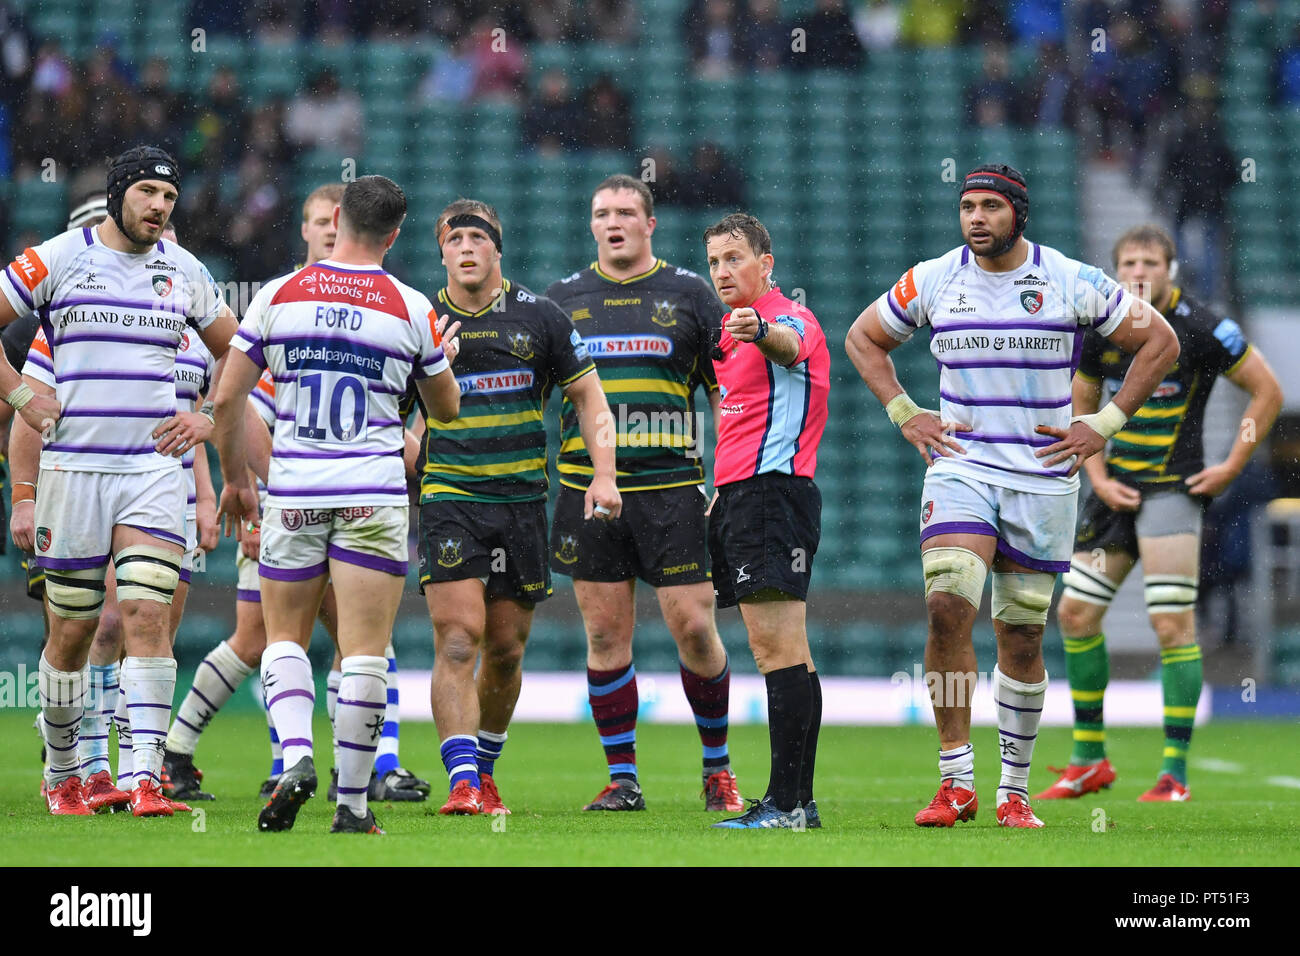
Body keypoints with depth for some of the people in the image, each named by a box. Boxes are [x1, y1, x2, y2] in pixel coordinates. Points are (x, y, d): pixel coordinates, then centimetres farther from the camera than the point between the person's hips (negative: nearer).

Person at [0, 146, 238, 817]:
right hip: (74, 465, -2)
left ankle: (146, 778, -16)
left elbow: (236, 356, 23)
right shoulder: (56, 259, -1)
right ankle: (61, 775, 22)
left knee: (148, 619, -12)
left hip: (154, 471, 2)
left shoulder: (184, 272, 9)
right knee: (71, 632, 5)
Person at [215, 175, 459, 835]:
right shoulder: (411, 309, -1)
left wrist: (234, 478, 16)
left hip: (292, 495, 1)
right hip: (374, 496, -1)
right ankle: (352, 802, 0)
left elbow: (227, 399, 2)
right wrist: (444, 354, 33)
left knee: (284, 638, 13)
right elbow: (447, 409, 12)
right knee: (365, 651, 1)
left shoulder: (278, 296, 0)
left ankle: (296, 757, -11)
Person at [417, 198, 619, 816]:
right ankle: (463, 783, -20)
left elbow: (588, 396, 9)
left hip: (522, 502, 2)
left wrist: (603, 474, -3)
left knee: (506, 650, 8)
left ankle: (484, 770, 28)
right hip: (450, 501, -2)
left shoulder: (539, 317, 3)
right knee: (458, 640, -15)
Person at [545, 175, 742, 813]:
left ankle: (717, 766, 12)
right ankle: (622, 778, 8)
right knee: (605, 635, 1)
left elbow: (728, 392, 7)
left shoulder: (690, 294, 5)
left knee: (694, 628, -5)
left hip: (671, 488, -2)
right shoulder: (562, 299, 10)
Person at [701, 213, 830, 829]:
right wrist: (720, 493, 27)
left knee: (778, 647, -14)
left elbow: (787, 342, -34)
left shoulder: (791, 319, -8)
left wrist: (761, 332, -56)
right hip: (737, 496, 10)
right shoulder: (729, 329, 22)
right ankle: (798, 800, 10)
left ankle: (786, 801, -18)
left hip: (772, 490, -10)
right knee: (784, 653, 9)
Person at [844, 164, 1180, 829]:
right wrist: (904, 415, 7)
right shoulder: (932, 280, 2)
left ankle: (1014, 790, 18)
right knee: (948, 606, -19)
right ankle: (956, 782, -15)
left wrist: (1104, 425, 1)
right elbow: (863, 337, 18)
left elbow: (1159, 342, 6)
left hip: (1043, 477, 0)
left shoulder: (1074, 284, -3)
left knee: (1021, 636, 4)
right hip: (960, 468, 0)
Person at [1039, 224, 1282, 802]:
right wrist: (1098, 477, 5)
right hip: (1118, 488, 6)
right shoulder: (1101, 332, 5)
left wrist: (1232, 467, -6)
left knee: (1172, 625, -12)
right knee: (1075, 613, 5)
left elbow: (1267, 391, -3)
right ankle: (1090, 760, 17)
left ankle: (1174, 772, -7)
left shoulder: (1200, 329, -10)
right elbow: (1081, 406, 18)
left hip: (1174, 488, -6)